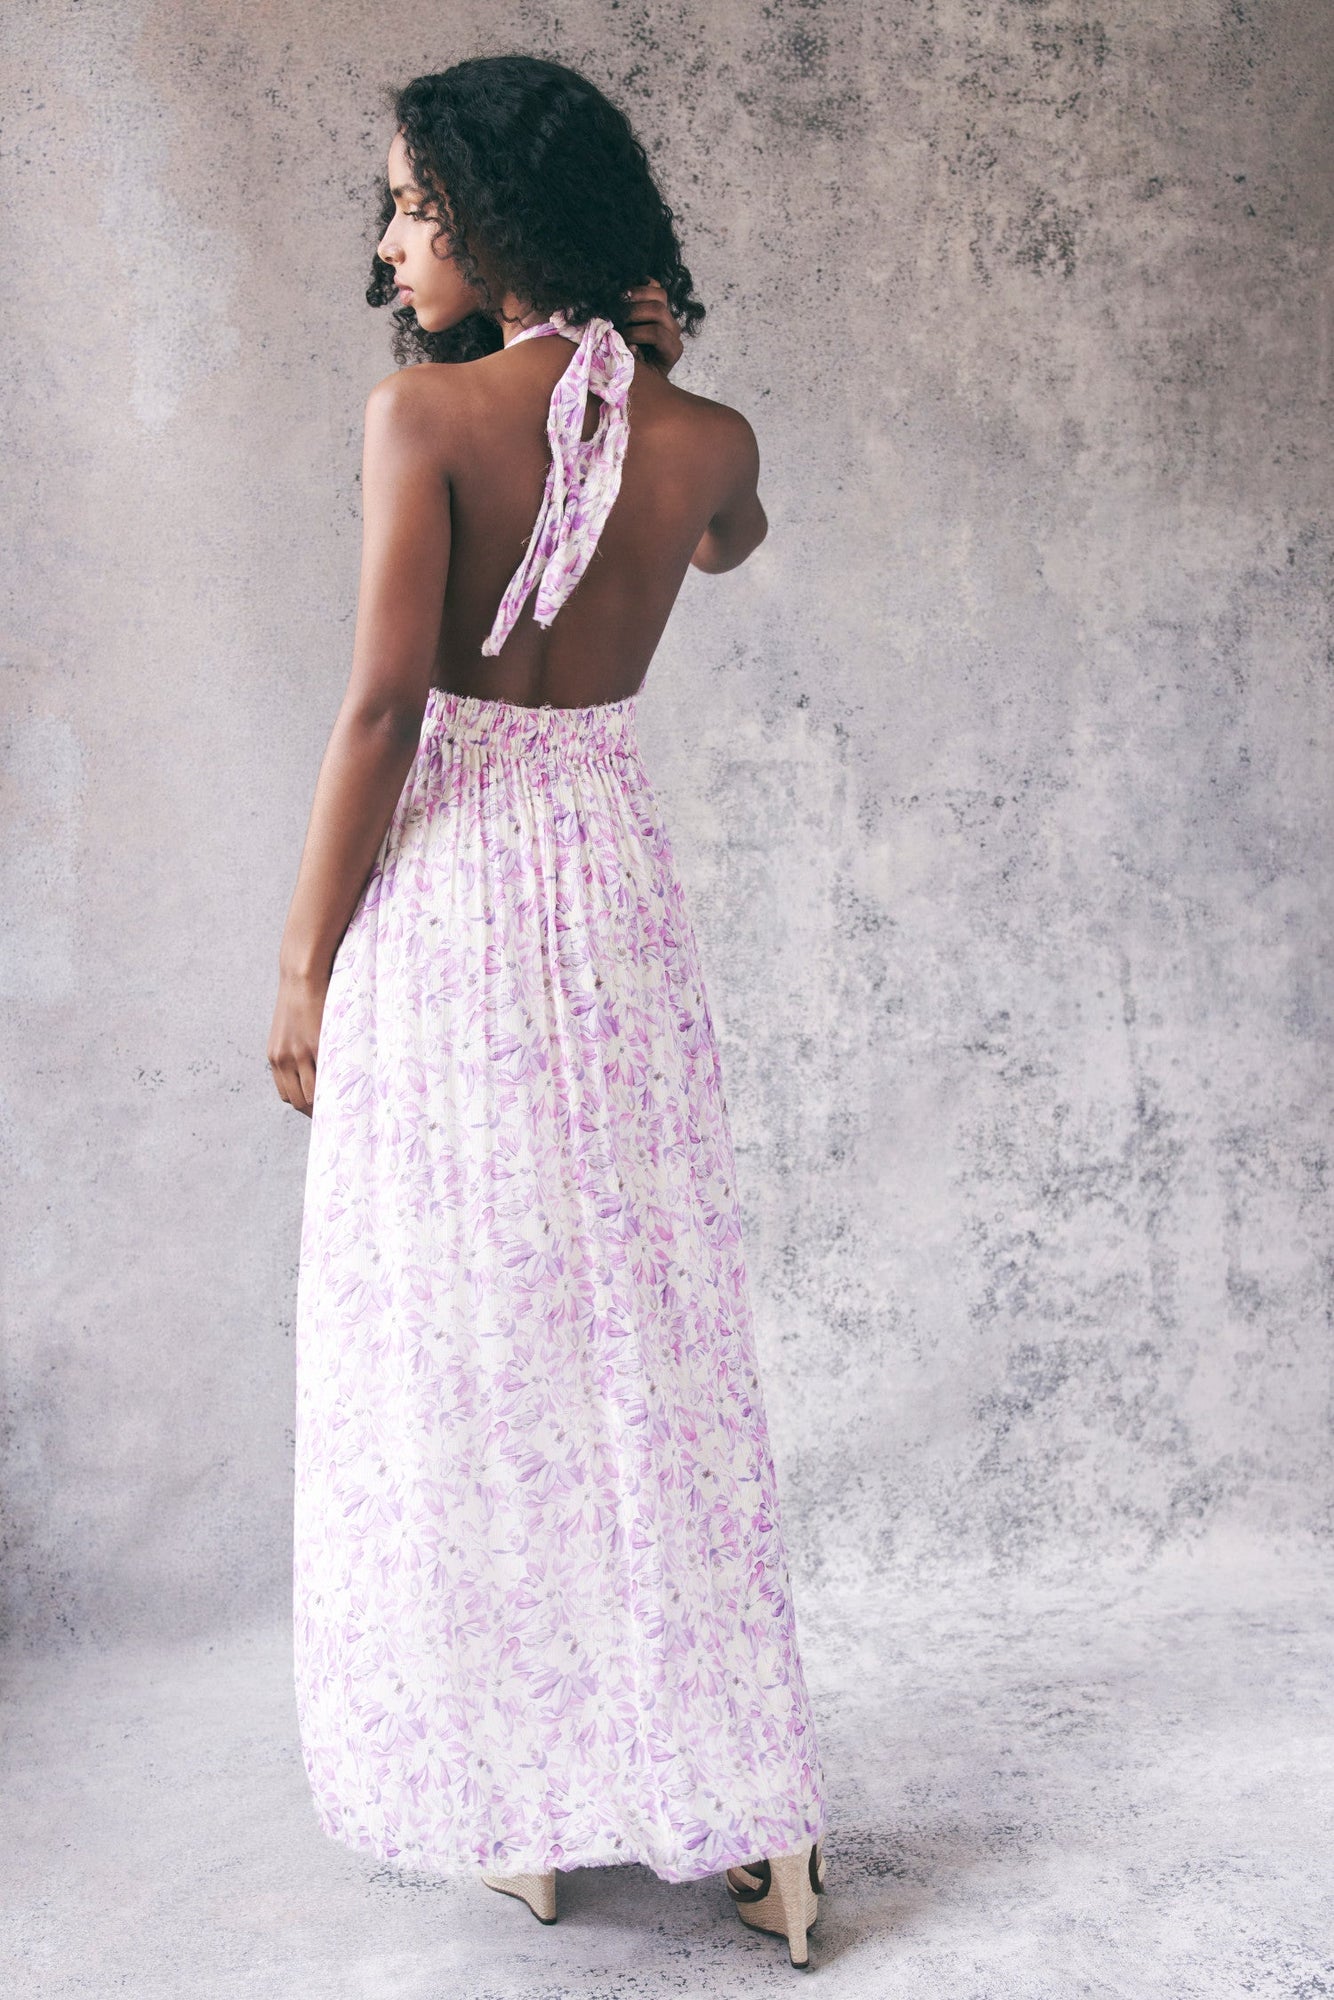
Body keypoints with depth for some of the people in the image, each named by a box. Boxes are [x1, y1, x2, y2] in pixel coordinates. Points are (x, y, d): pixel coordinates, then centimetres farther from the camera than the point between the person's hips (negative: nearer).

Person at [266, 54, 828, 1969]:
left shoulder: (426, 412, -12)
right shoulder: (704, 438, 2)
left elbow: (382, 709, -14)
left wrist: (304, 966, -7)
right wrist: (649, 363, 12)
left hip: (445, 894, -4)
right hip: (618, 880, 5)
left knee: (459, 1340, 7)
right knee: (647, 1327, 12)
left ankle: (511, 1802, 20)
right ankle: (744, 1810, 20)